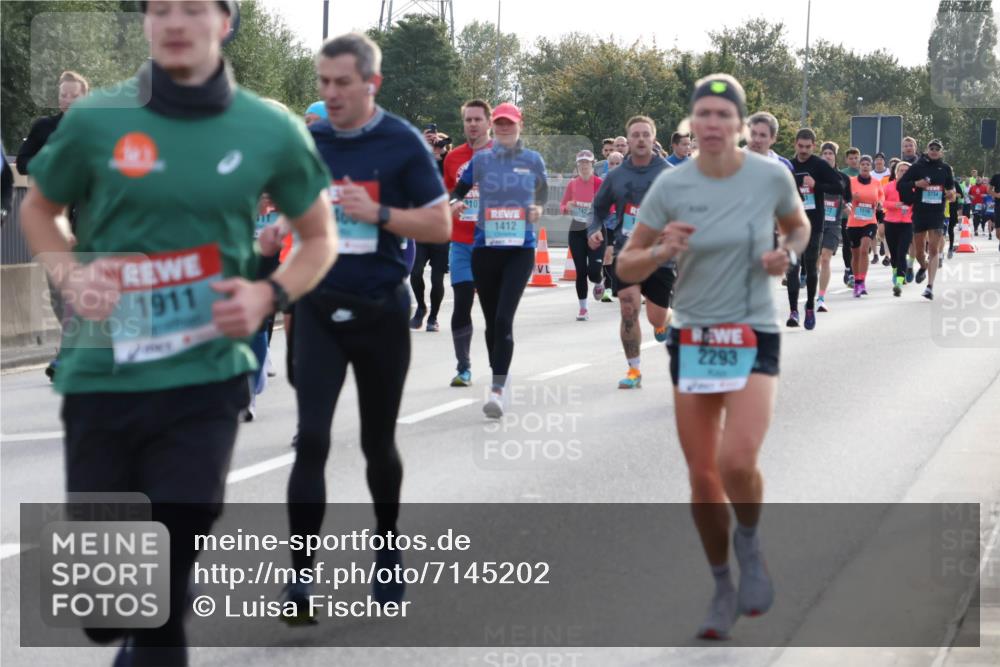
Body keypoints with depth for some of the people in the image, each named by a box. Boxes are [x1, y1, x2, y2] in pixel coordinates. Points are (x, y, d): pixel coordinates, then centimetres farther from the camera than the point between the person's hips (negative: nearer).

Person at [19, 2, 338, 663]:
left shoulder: (270, 131, 0)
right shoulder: (95, 120, -1)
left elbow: (319, 238, 13)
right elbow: (38, 210, 15)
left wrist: (268, 294, -6)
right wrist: (70, 276, -5)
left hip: (205, 379, -1)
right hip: (101, 377, 1)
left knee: (166, 584, -4)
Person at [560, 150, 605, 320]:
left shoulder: (600, 183, -6)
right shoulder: (572, 184, 4)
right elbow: (562, 207, 12)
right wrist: (567, 207, -10)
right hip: (576, 231, 3)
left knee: (594, 271, -11)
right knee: (581, 271, -1)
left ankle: (599, 283, 28)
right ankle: (583, 309, 9)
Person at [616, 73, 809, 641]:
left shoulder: (771, 176, -6)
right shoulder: (671, 186, -5)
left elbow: (799, 225, 15)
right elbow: (627, 267, 0)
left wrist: (788, 254, -6)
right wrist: (661, 251, -20)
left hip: (754, 340, -2)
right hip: (692, 339, 2)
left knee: (737, 461, -23)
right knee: (703, 477, 6)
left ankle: (750, 542, 9)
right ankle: (724, 588, 27)